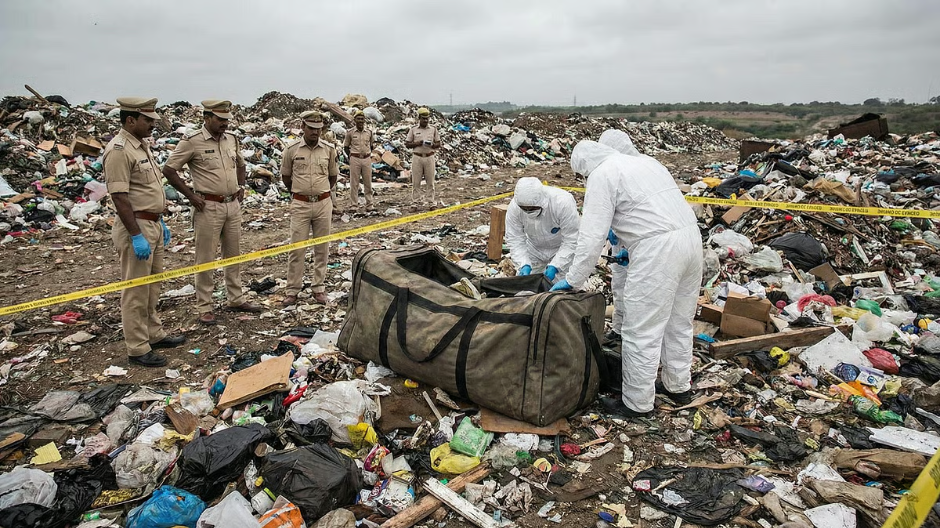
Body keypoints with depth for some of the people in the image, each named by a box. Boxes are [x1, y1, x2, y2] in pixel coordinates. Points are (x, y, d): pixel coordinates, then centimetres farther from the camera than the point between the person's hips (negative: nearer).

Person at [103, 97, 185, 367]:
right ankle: (137, 349, 9)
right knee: (136, 291, -1)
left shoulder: (142, 145, 13)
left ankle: (154, 334, 32)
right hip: (136, 227, -10)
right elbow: (119, 197, -22)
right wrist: (136, 236, -24)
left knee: (152, 286, 19)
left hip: (153, 225, 10)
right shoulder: (119, 150, -18)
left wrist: (160, 222, 21)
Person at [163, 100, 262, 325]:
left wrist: (241, 186, 11)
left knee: (233, 254, 14)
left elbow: (240, 164, 25)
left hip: (233, 205, 6)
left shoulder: (231, 139, 7)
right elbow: (169, 170, -8)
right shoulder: (192, 141, -11)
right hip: (209, 207, -6)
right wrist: (191, 196, -10)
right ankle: (204, 307, 11)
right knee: (205, 258, 2)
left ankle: (235, 299, 27)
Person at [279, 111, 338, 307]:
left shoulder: (328, 150, 2)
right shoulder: (292, 149, -3)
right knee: (296, 248, 1)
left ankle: (319, 288, 18)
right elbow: (285, 175, 10)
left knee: (322, 248, 8)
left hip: (323, 203, 2)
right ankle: (292, 290, 10)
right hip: (300, 204, -2)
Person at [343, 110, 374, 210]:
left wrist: (370, 154, 8)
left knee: (368, 182, 5)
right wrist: (350, 156, -2)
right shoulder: (350, 133, 1)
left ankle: (369, 204, 12)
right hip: (355, 159, -2)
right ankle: (353, 204, 6)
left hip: (367, 159, 2)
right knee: (354, 182, 0)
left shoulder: (369, 132, 8)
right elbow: (345, 146, 8)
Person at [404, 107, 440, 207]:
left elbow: (438, 144, 9)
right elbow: (407, 144, 4)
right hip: (417, 157, -1)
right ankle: (414, 202, 7)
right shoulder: (413, 129, 5)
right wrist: (417, 143, -13)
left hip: (429, 157, 1)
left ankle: (432, 202, 9)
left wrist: (432, 145, -13)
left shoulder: (433, 129, 8)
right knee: (416, 181, 1)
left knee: (430, 181, 4)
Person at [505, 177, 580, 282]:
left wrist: (554, 266, -36)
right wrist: (524, 265, -34)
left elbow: (571, 241, -29)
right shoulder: (514, 207, -26)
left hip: (563, 249, -3)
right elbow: (515, 240, -19)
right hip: (535, 249, 3)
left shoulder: (563, 203, -36)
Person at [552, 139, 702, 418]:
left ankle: (637, 403, 14)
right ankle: (678, 387, 37)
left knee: (642, 332, 2)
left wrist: (572, 280, -3)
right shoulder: (644, 161, 23)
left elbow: (592, 236, -9)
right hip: (691, 235, 9)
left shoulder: (601, 175, -2)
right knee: (679, 322, 22)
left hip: (659, 249, -9)